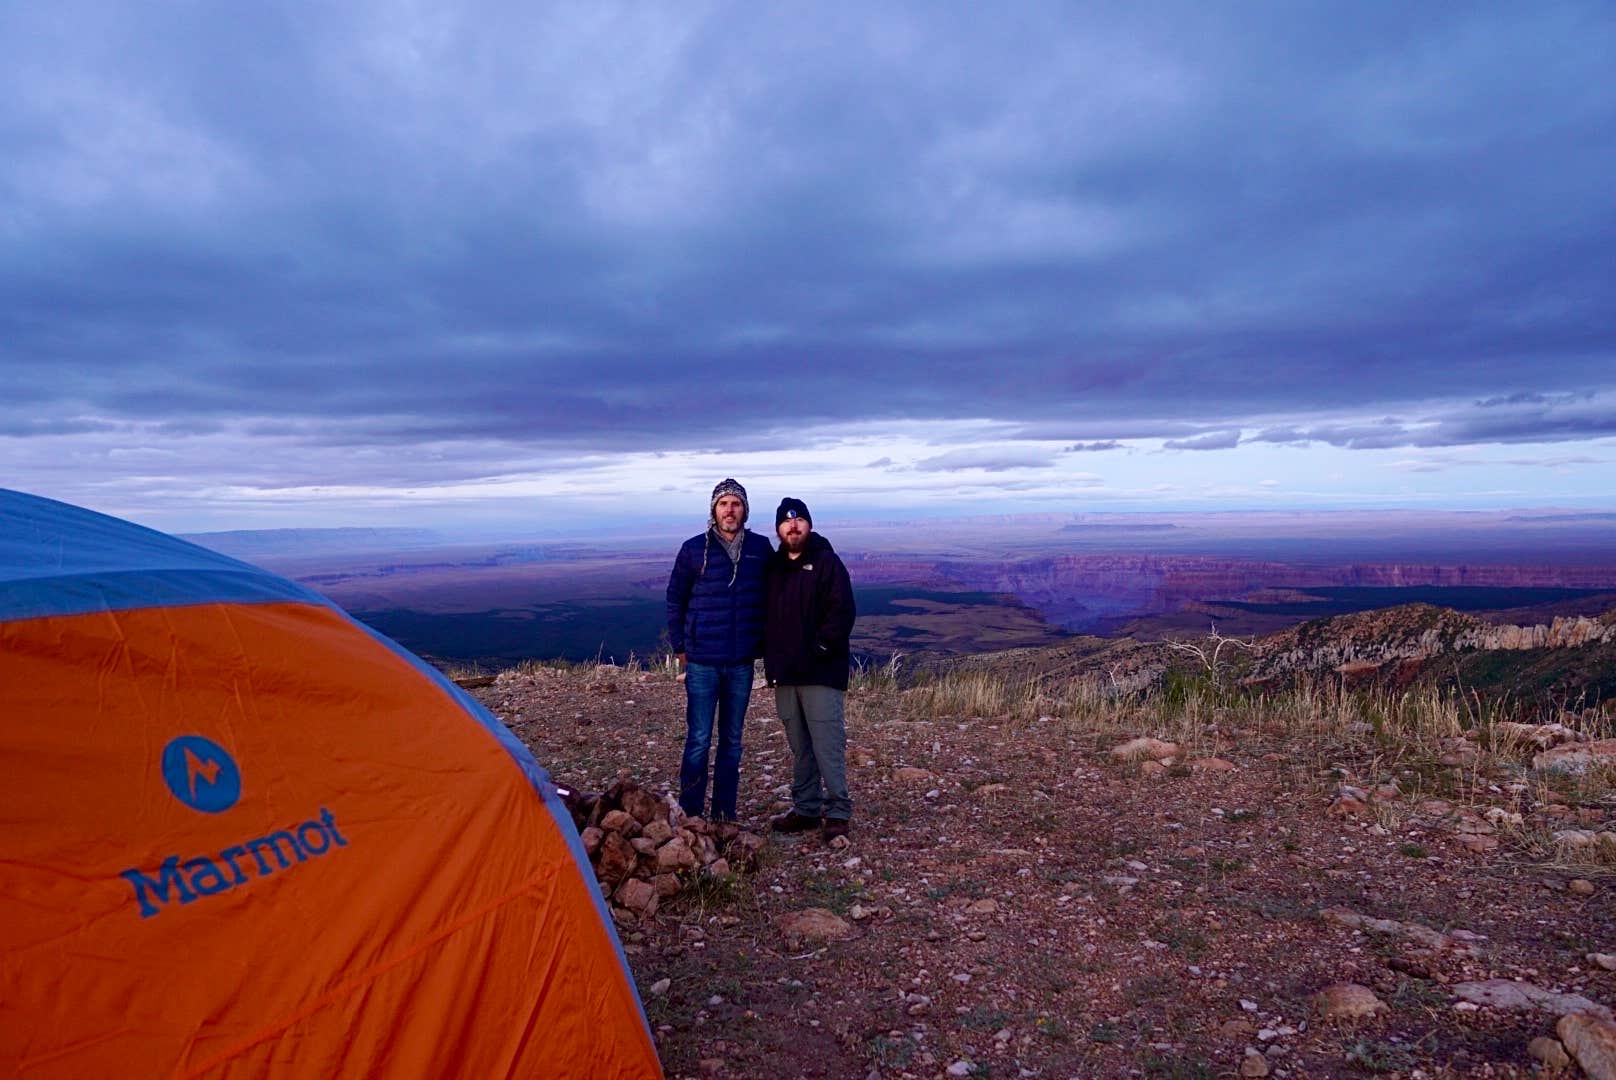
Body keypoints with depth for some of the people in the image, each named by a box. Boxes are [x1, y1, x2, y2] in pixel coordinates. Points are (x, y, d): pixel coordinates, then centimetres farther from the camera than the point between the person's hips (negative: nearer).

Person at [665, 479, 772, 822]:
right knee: (698, 740, -2)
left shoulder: (761, 549, 2)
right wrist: (680, 647, 2)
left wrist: (763, 642, 8)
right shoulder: (694, 549, -3)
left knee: (732, 741, 11)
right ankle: (690, 814, 8)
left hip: (742, 663, 3)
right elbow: (675, 599, 5)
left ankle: (725, 813, 21)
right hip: (702, 662, -2)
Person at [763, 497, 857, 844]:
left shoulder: (827, 562, -4)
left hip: (821, 673, -6)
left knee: (828, 745, -5)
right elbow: (765, 616, 19)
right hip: (784, 673, 6)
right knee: (800, 748, 13)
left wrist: (822, 648, -17)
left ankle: (838, 813, 3)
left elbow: (842, 612, -12)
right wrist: (769, 656, 8)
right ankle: (805, 809, 22)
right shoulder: (773, 567, 14)